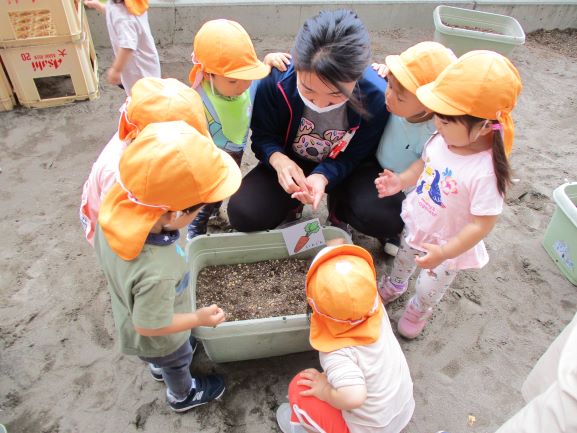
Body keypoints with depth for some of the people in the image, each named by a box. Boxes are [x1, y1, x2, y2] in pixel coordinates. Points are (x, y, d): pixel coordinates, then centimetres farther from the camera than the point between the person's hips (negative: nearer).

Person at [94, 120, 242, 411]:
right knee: (177, 364, 30)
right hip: (156, 340, -5)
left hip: (127, 313, 5)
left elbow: (103, 254, -9)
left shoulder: (115, 207, -31)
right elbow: (150, 326, -31)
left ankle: (158, 366, 70)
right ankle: (182, 396, 61)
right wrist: (199, 318, -18)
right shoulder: (157, 273, -50)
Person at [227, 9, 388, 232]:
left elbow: (355, 156, -16)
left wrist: (322, 177, -38)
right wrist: (279, 160, -36)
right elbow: (262, 136, -12)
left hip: (341, 170, 0)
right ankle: (292, 205, 12)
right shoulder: (277, 81, -27)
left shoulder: (376, 97, -28)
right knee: (244, 215, -23)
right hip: (291, 164, 0)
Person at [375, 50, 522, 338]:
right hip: (416, 226, 5)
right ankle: (394, 286, 67)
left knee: (428, 289, 21)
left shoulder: (486, 172, -37)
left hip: (446, 244, -5)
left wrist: (444, 253, -30)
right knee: (403, 260, 33)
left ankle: (419, 311, 57)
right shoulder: (441, 140, -19)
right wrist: (400, 181, -12)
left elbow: (482, 225, -29)